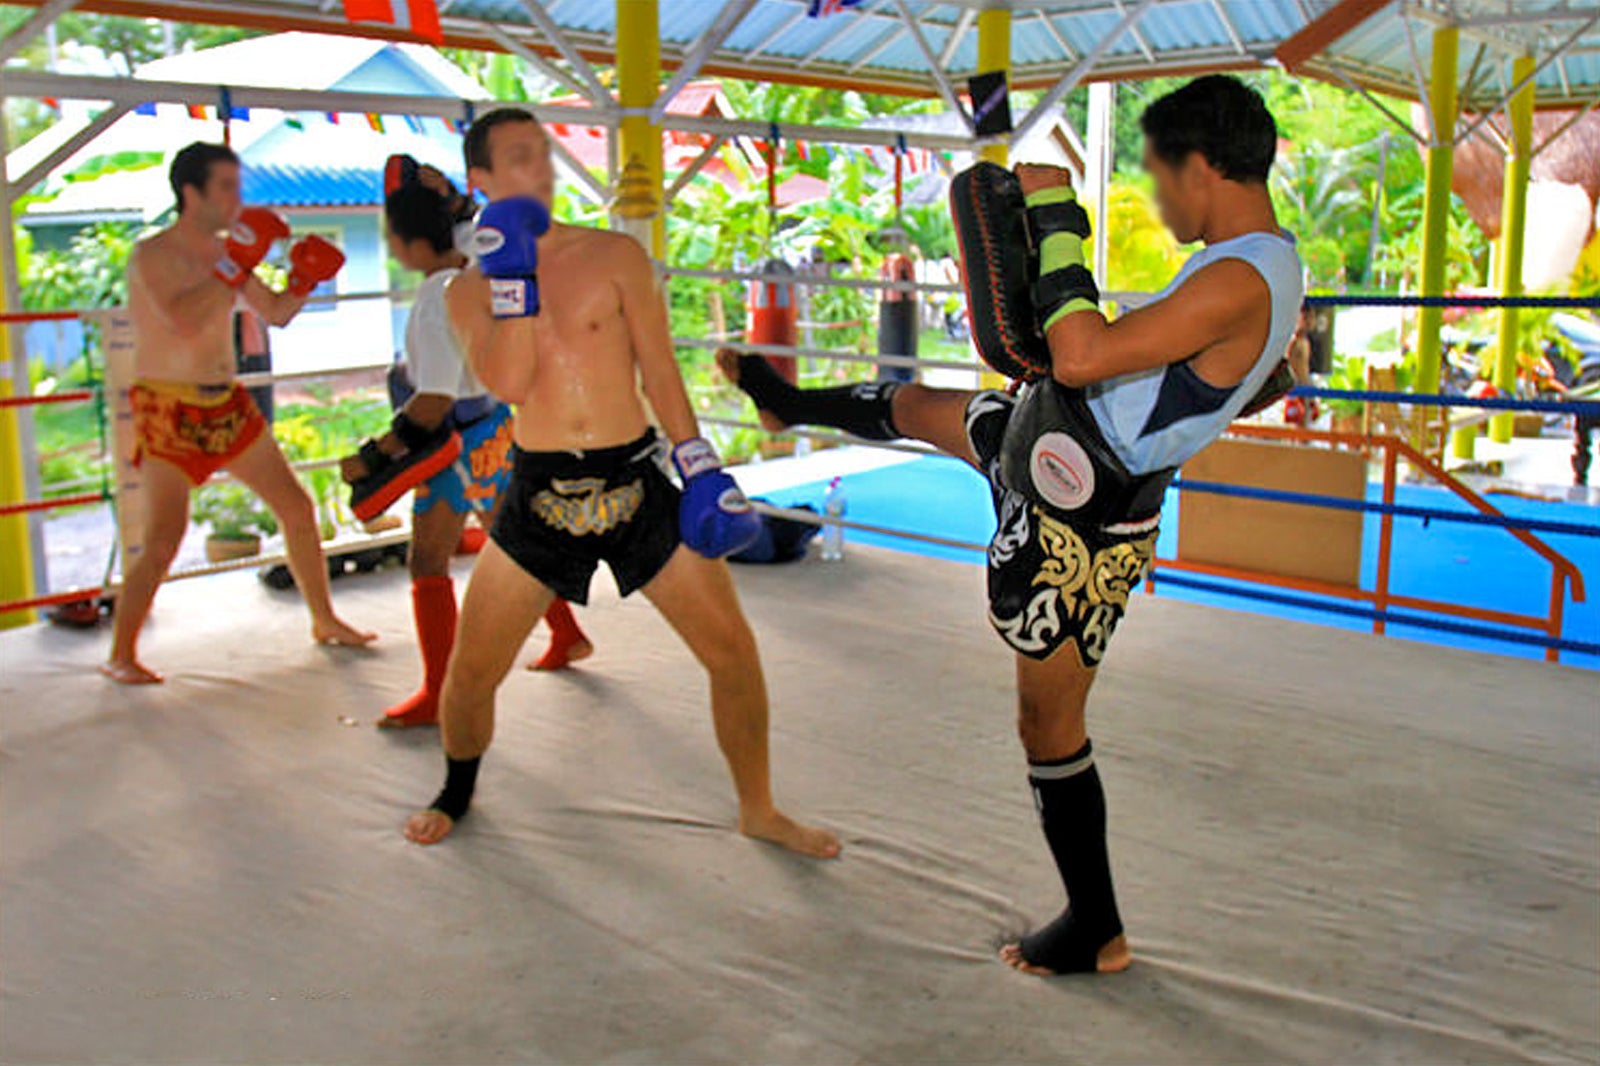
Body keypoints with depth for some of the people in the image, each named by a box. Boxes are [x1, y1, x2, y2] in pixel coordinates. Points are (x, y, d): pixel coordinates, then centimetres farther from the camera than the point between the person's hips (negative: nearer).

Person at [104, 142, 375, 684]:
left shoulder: (226, 251, 8)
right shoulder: (152, 255, -13)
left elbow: (276, 313, 17)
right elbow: (183, 321, -30)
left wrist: (303, 281, -1)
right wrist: (235, 266, -28)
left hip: (227, 404, 7)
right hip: (169, 410, -7)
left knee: (297, 507, 8)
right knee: (164, 540, -12)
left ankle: (325, 621, 24)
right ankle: (121, 655, 5)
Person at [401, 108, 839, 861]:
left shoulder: (614, 255, 1)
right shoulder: (467, 291, 4)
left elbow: (659, 369, -1)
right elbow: (506, 383, -13)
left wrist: (701, 467, -9)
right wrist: (512, 275, -16)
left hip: (635, 483, 0)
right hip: (540, 494, 1)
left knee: (732, 649, -3)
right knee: (470, 670, 4)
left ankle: (759, 811, 18)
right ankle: (457, 792, 35)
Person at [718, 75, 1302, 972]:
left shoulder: (1238, 283, -28)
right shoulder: (1268, 269, 5)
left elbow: (1080, 359, -35)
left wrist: (1054, 221, -24)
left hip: (1080, 519, -10)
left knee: (1051, 726, 5)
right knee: (914, 407, 29)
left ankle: (1096, 931, 24)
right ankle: (788, 402, 61)